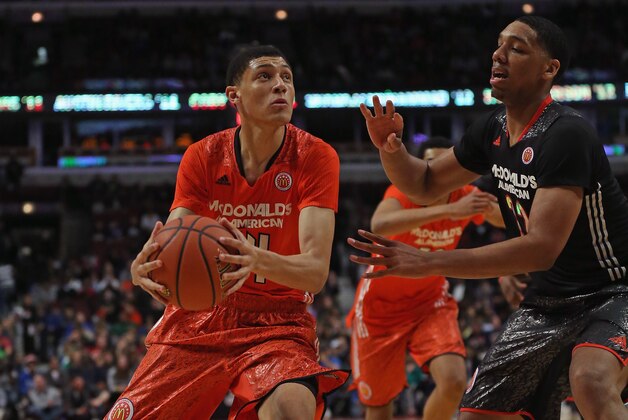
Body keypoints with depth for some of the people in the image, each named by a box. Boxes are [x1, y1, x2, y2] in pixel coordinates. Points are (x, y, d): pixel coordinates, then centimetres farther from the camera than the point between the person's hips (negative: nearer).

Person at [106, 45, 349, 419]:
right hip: (199, 316, 4)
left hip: (278, 322, -3)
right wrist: (145, 268, -36)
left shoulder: (315, 157, -12)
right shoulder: (202, 157, -4)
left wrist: (258, 259, -44)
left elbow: (316, 271, -22)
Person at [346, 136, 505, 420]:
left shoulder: (467, 198, -15)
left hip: (431, 302, 2)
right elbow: (378, 225, -52)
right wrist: (450, 210, -59)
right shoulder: (404, 194, -28)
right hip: (380, 308, -2)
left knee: (454, 382, -21)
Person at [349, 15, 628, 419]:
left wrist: (429, 262, -34)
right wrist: (391, 148, -9)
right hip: (548, 300, 8)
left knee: (592, 384, -38)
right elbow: (425, 184, 16)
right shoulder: (494, 129, 2)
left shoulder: (566, 134, -25)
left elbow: (543, 247, -33)